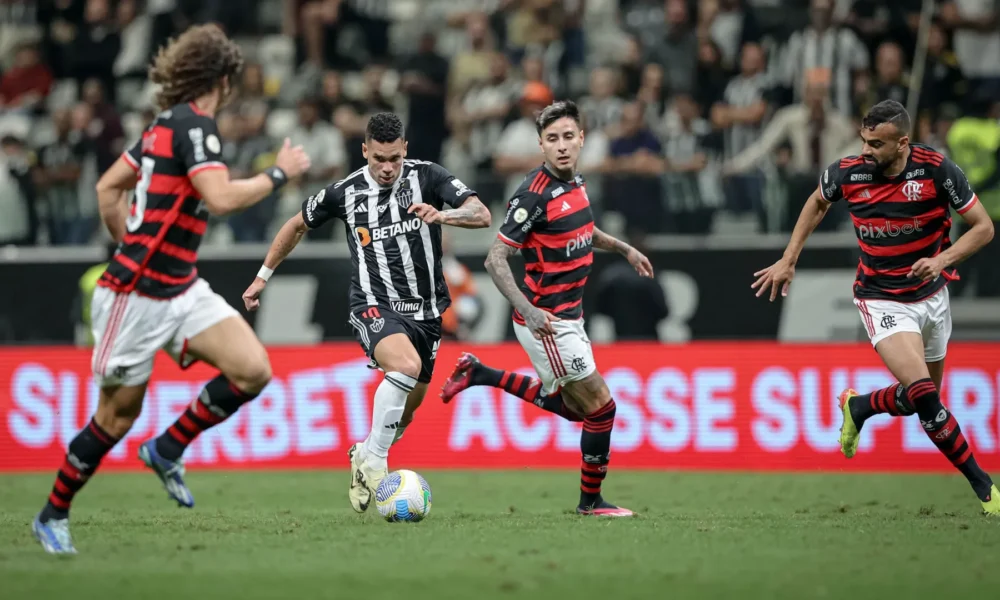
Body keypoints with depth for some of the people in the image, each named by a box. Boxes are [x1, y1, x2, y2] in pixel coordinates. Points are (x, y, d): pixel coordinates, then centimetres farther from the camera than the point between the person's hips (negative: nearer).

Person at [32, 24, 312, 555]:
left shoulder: (167, 123, 11)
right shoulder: (194, 124, -16)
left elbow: (108, 187, 19)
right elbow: (221, 198, -29)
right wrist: (279, 174, -16)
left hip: (182, 290, 9)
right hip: (138, 295, -9)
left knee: (252, 370, -7)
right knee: (119, 413, 3)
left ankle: (167, 450, 9)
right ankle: (52, 516, 20)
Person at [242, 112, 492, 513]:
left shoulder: (427, 177, -6)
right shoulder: (345, 192, -4)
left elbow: (481, 215, -17)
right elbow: (298, 225, 14)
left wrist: (443, 215, -38)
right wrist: (263, 276, 18)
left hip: (426, 310, 3)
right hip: (375, 307, -3)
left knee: (409, 405, 15)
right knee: (406, 366, -33)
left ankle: (365, 457, 45)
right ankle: (373, 460, -22)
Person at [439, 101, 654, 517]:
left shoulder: (575, 182, 4)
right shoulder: (535, 195, -22)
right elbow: (496, 259, -22)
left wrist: (624, 249, 24)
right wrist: (529, 310, -31)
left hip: (568, 317, 9)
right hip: (545, 321, -9)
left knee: (570, 406, 22)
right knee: (600, 406, -4)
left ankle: (479, 375, 28)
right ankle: (591, 501, 12)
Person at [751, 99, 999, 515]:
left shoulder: (936, 170, -17)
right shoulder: (846, 173, -14)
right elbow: (817, 203, 11)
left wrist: (944, 259, -26)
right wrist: (788, 261, 9)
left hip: (932, 294, 2)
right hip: (882, 301, -2)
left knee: (920, 399, 13)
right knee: (923, 394, -20)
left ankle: (859, 407, 44)